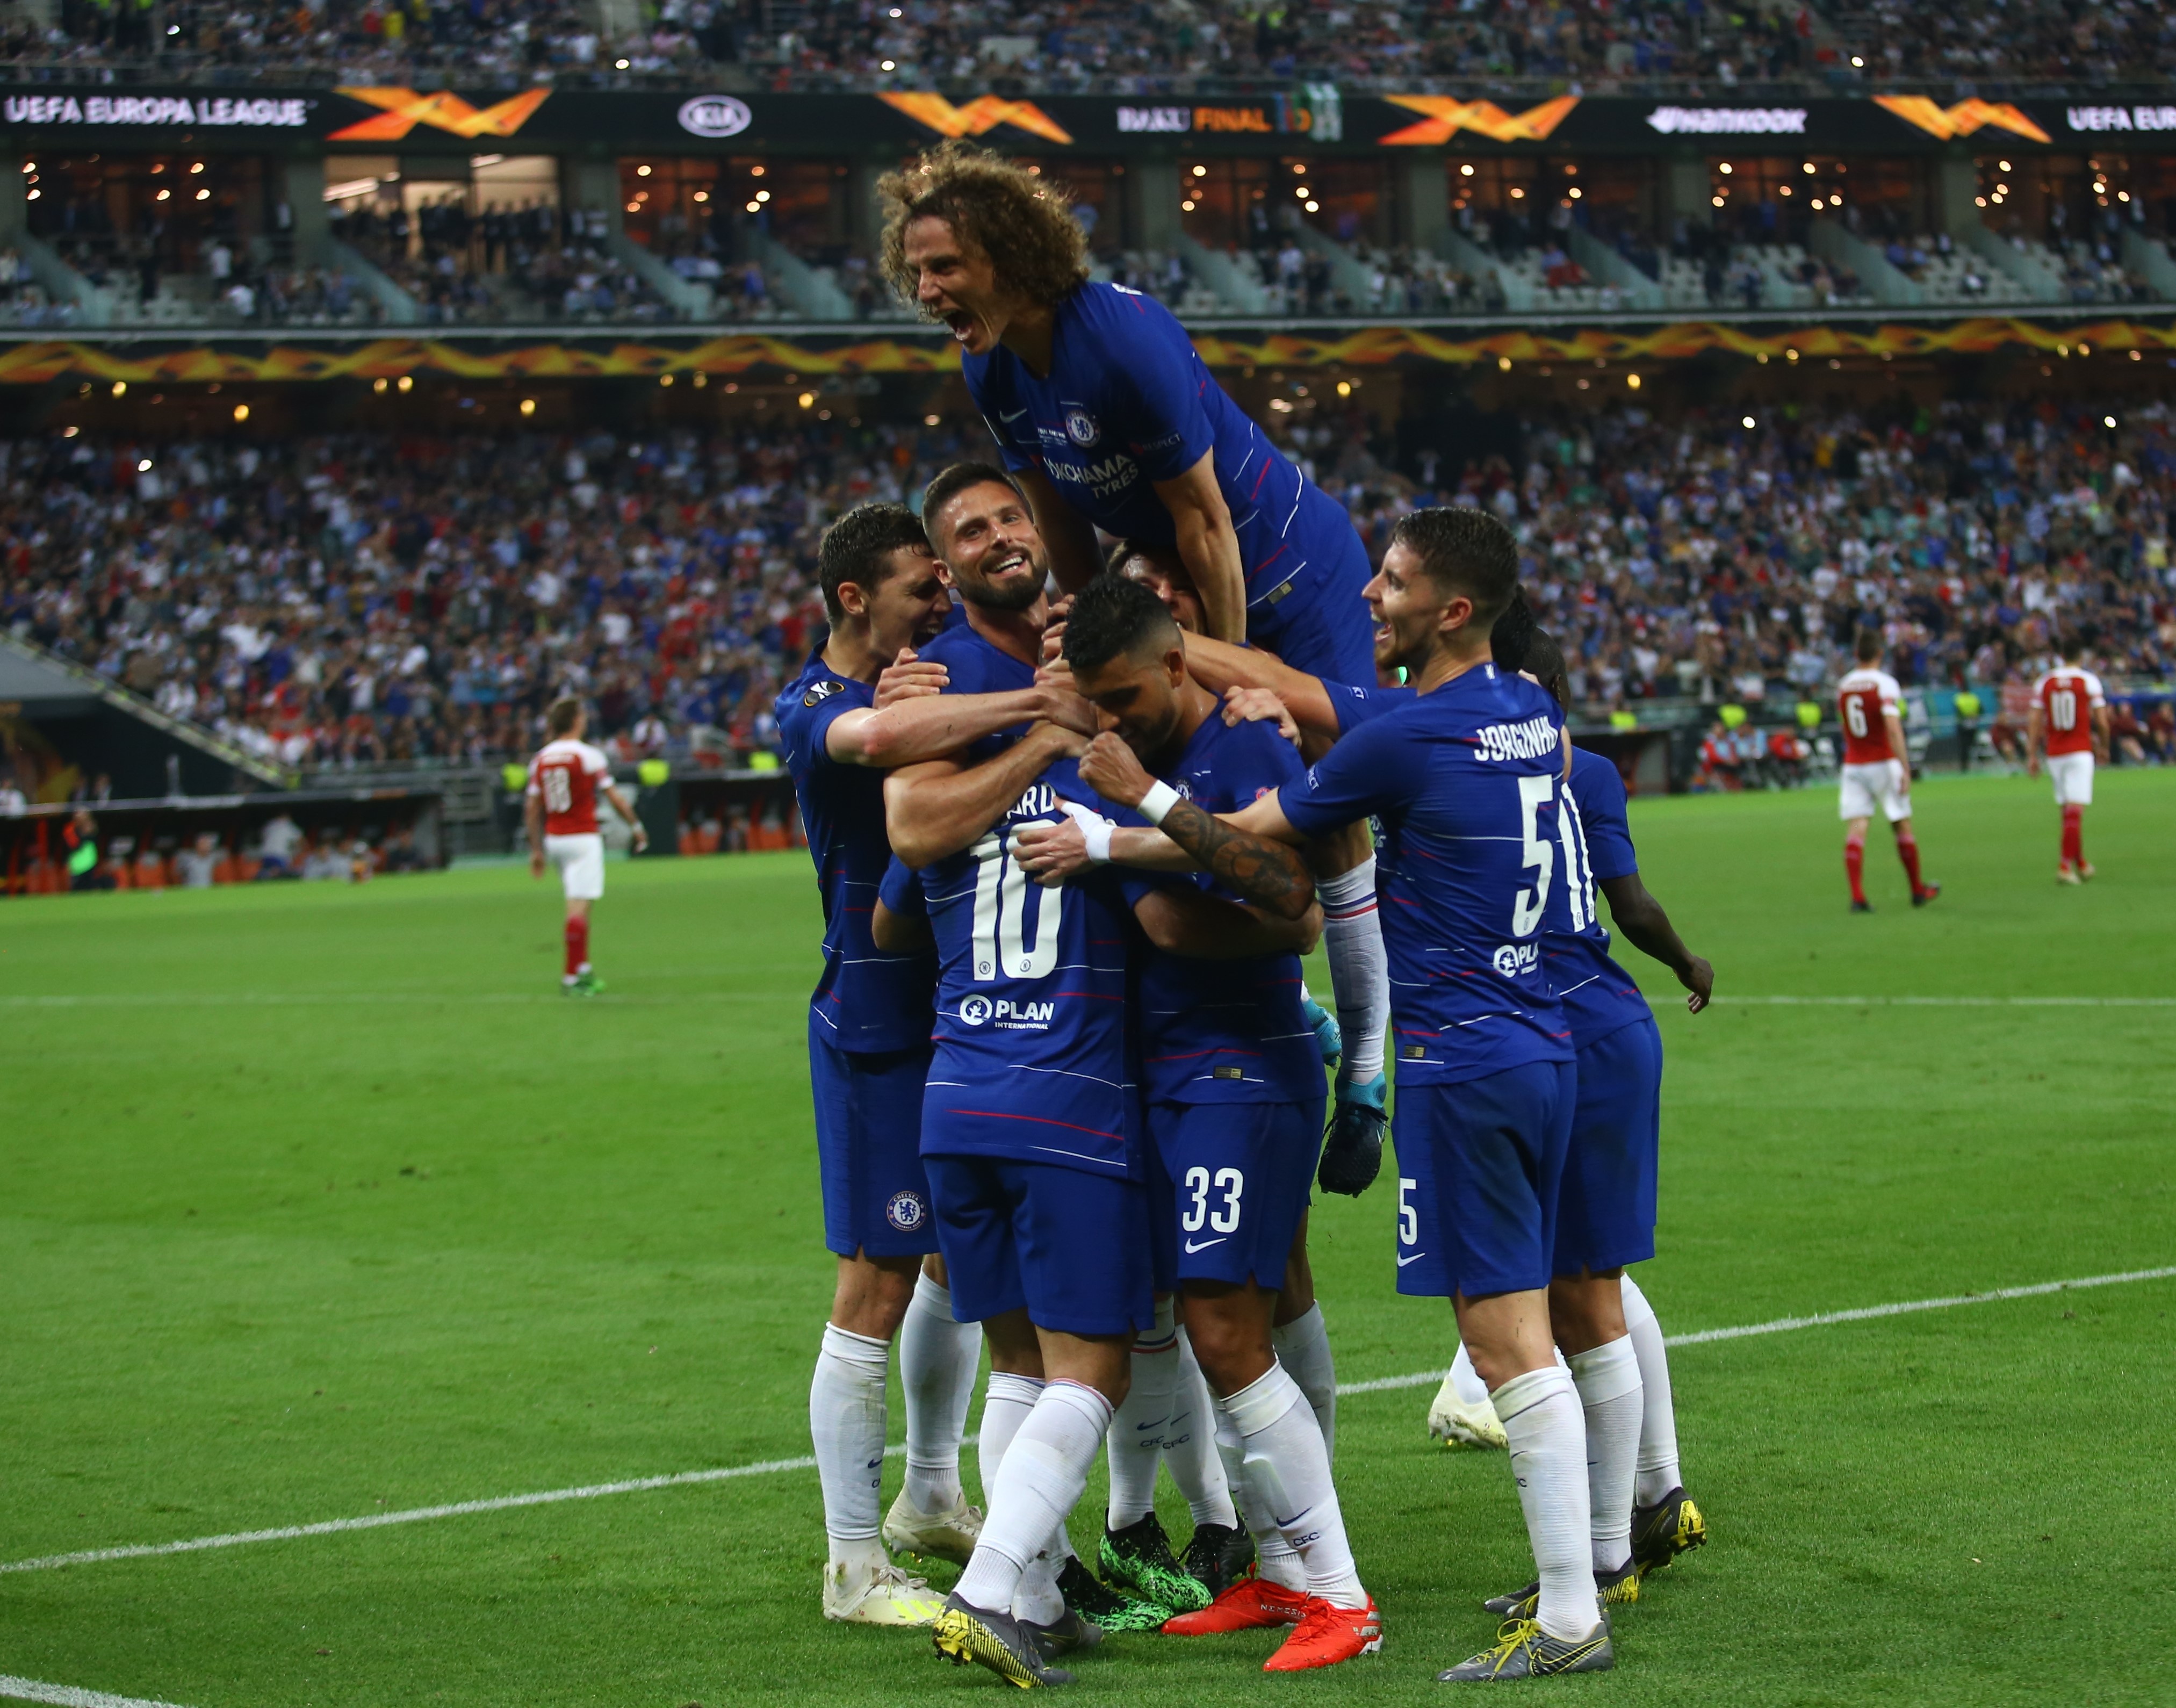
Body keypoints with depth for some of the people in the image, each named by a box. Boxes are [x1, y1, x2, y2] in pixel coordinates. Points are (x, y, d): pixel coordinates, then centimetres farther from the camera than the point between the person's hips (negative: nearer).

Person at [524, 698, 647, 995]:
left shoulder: (540, 759, 5)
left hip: (554, 839, 6)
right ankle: (571, 976, -10)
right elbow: (615, 797, -7)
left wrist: (537, 850, 13)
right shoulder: (589, 756, -10)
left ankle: (583, 969, 20)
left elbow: (532, 809, 7)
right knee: (579, 907, -7)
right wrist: (637, 826, 7)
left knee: (578, 906, 17)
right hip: (583, 838, -6)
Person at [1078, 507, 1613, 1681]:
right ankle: (1570, 1579, 17)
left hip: (1462, 1062, -9)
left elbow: (1250, 847, -4)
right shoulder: (1533, 714, 10)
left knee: (1508, 1344, -7)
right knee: (1523, 1336, 13)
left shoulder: (1402, 741, -15)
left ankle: (1569, 1622, -6)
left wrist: (1140, 797, 4)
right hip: (1539, 1045, 9)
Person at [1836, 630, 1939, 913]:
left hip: (1852, 765, 3)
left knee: (1855, 831, -5)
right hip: (1883, 763, -3)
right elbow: (1893, 730, -22)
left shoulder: (1843, 686, 5)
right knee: (1903, 827, 12)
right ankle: (1918, 891, 24)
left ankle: (1857, 897, -17)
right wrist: (1906, 769, -21)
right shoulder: (1885, 684, -12)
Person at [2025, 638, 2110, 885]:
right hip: (2080, 751, -3)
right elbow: (2102, 722, -4)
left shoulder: (2044, 683, 3)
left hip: (2053, 754, 3)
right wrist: (2103, 748, 12)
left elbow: (2034, 722, 1)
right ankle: (2065, 866, -16)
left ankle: (2081, 863, 23)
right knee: (2075, 811, -7)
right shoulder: (2089, 681, -4)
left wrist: (2032, 756, 5)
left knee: (2068, 811, 14)